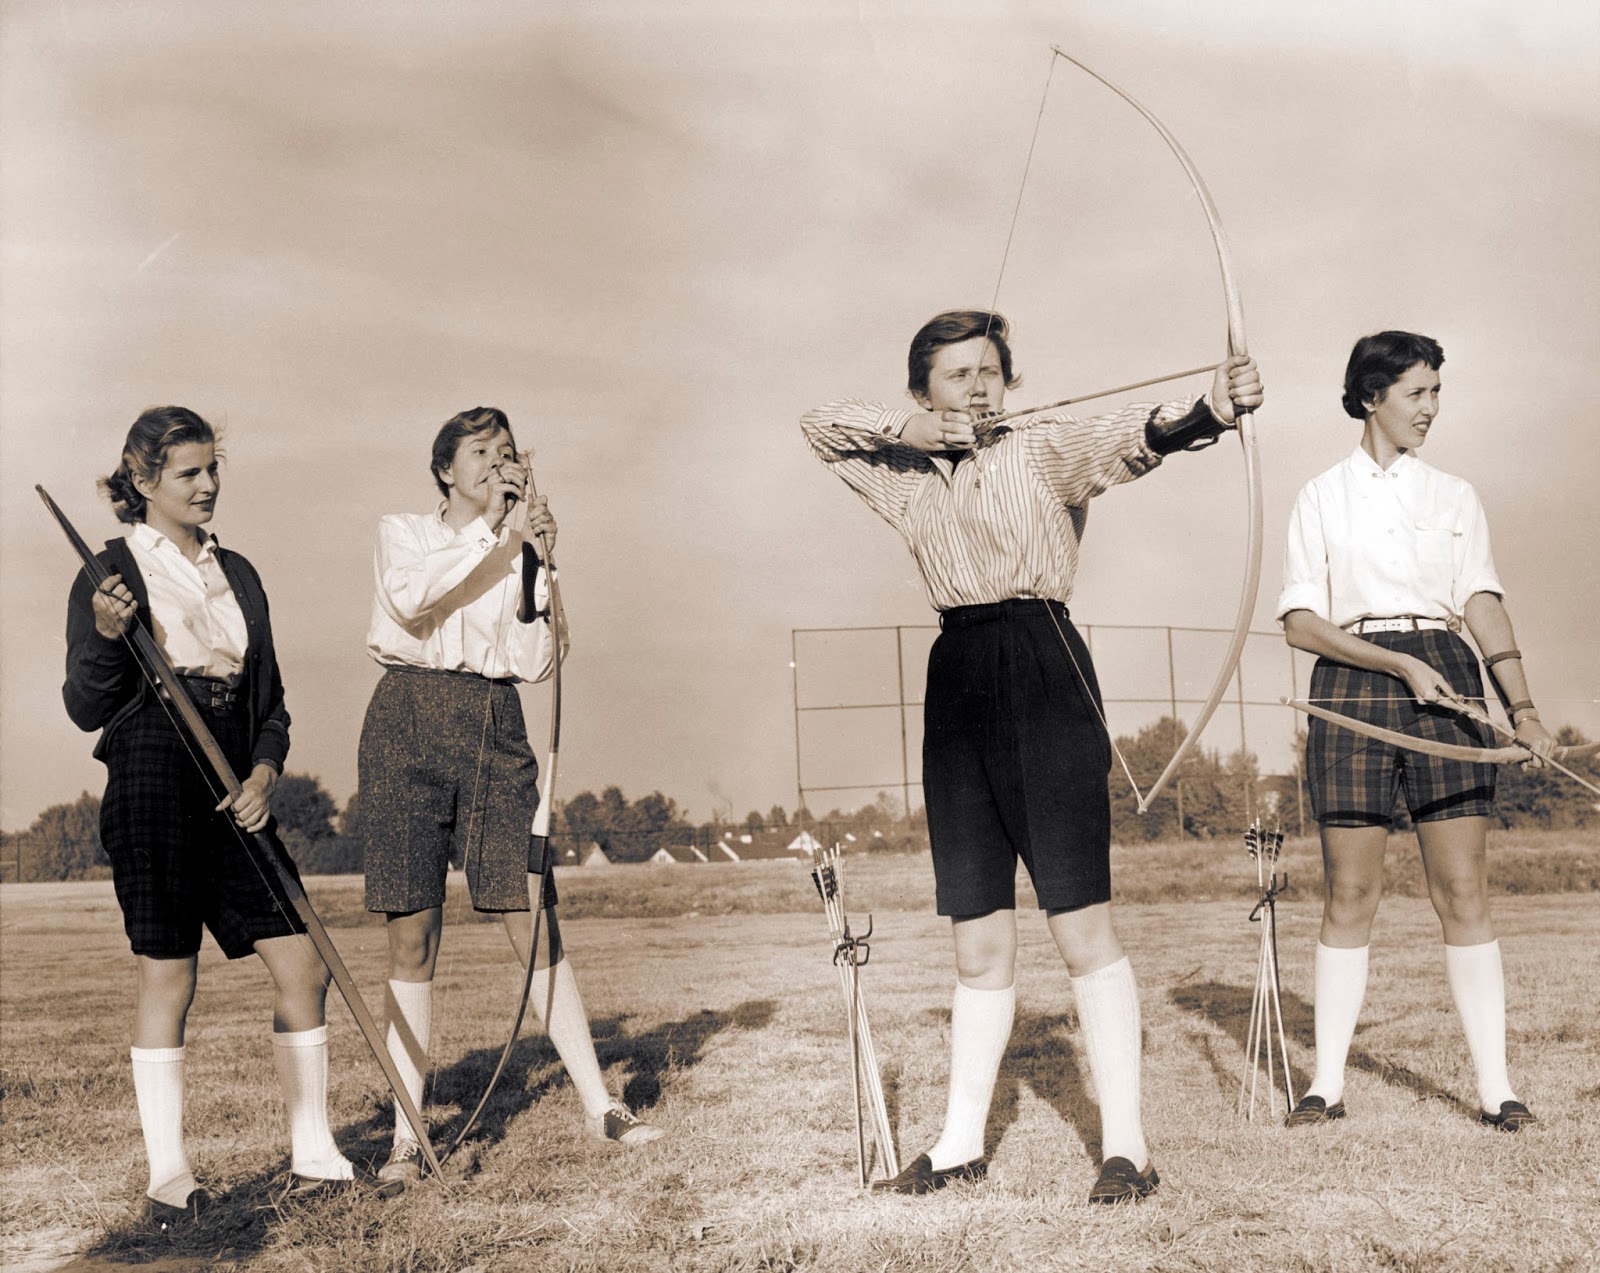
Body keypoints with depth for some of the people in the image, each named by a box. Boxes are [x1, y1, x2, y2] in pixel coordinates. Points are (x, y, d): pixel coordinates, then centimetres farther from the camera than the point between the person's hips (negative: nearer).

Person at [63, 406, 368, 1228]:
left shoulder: (237, 574, 14)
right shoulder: (111, 574, -2)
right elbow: (85, 708, -4)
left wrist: (265, 770, -2)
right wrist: (106, 637, -22)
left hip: (235, 790, 5)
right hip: (152, 784, -5)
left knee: (303, 966, 1)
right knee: (167, 976, -1)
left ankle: (312, 1154, 13)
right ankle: (167, 1175, 11)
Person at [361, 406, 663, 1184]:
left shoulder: (521, 552, 15)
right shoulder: (403, 534, 10)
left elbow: (532, 664, 2)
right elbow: (414, 597, -14)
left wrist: (535, 573, -7)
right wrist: (497, 539, -18)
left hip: (495, 727, 2)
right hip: (410, 723, -1)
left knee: (533, 922, -4)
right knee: (412, 935, -1)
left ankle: (599, 1105, 3)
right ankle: (407, 1134, 5)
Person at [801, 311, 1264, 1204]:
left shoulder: (1045, 448, 3)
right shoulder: (912, 480, 18)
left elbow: (1132, 436, -16)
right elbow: (823, 426, 27)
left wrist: (1214, 407, -37)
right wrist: (906, 431, 7)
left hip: (1043, 677, -5)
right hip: (958, 686, 5)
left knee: (1083, 927, -6)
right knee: (980, 944, 11)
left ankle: (1127, 1145, 3)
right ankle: (963, 1141, 21)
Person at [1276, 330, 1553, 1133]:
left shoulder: (1455, 497, 13)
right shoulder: (1321, 499, 7)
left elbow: (1484, 605, 4)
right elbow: (1301, 622, 0)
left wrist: (1522, 706, -9)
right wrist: (1398, 661, -12)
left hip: (1444, 681, 2)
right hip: (1352, 684, -1)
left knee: (1463, 887, -3)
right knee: (1350, 891, 0)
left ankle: (1495, 1085, 4)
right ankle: (1328, 1083, 9)